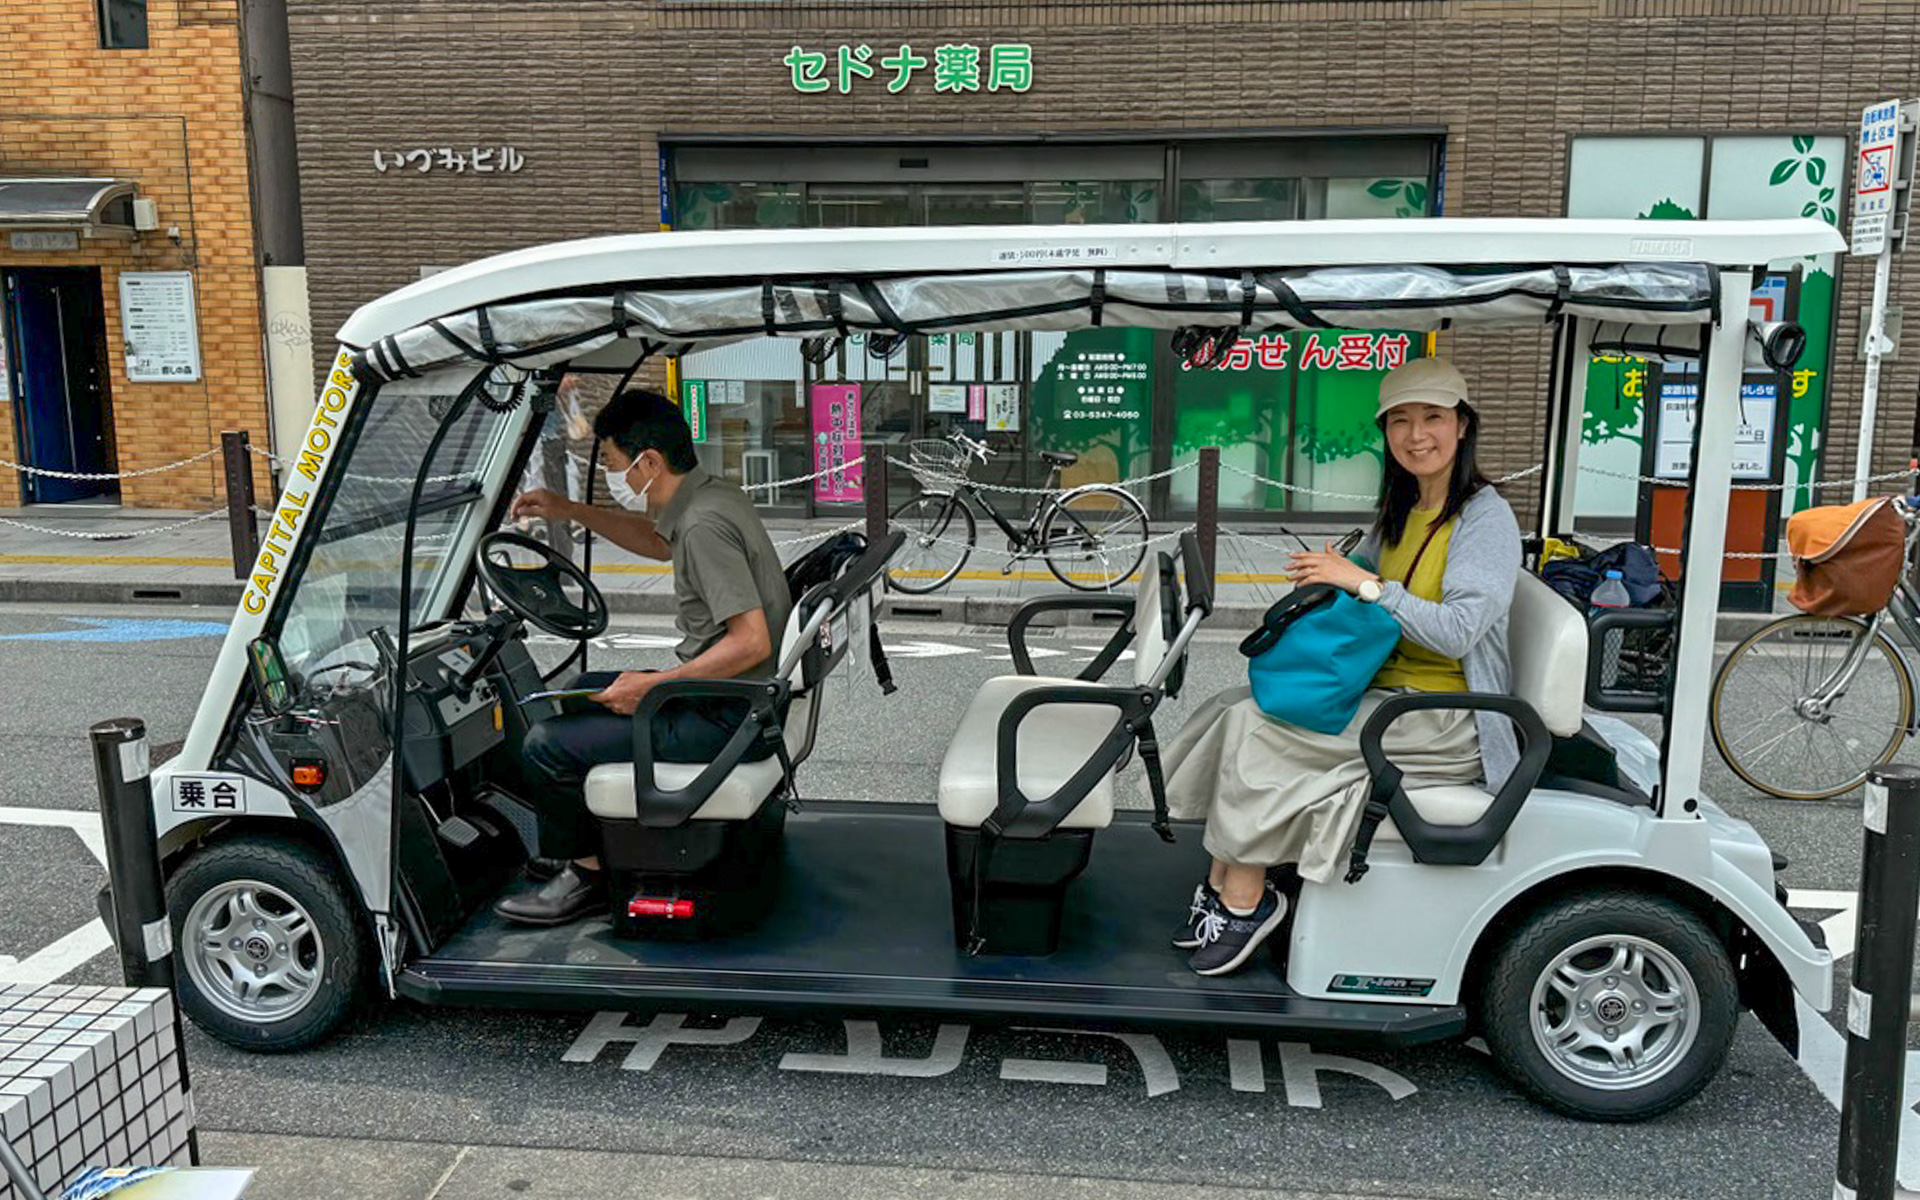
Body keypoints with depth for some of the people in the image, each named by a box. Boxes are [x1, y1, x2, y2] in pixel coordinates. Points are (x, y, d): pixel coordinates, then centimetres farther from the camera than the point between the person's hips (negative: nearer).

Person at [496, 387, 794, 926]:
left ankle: (586, 876, 11)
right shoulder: (712, 496, 7)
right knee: (581, 692, 25)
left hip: (727, 719, -11)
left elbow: (751, 642, -29)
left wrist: (653, 685, -22)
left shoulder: (705, 525, -24)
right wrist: (570, 511, 22)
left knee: (547, 745, -9)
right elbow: (658, 542, 30)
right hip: (728, 701, 11)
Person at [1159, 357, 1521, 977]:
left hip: (1447, 721, -8)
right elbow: (1369, 582, 26)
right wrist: (1330, 578, 4)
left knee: (1255, 728, -21)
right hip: (1386, 691, 8)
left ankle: (1245, 898, -6)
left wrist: (1365, 583, -24)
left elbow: (1457, 631, -23)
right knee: (1230, 709, -9)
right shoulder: (1401, 511, 12)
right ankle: (1222, 886, -7)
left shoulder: (1485, 517, -12)